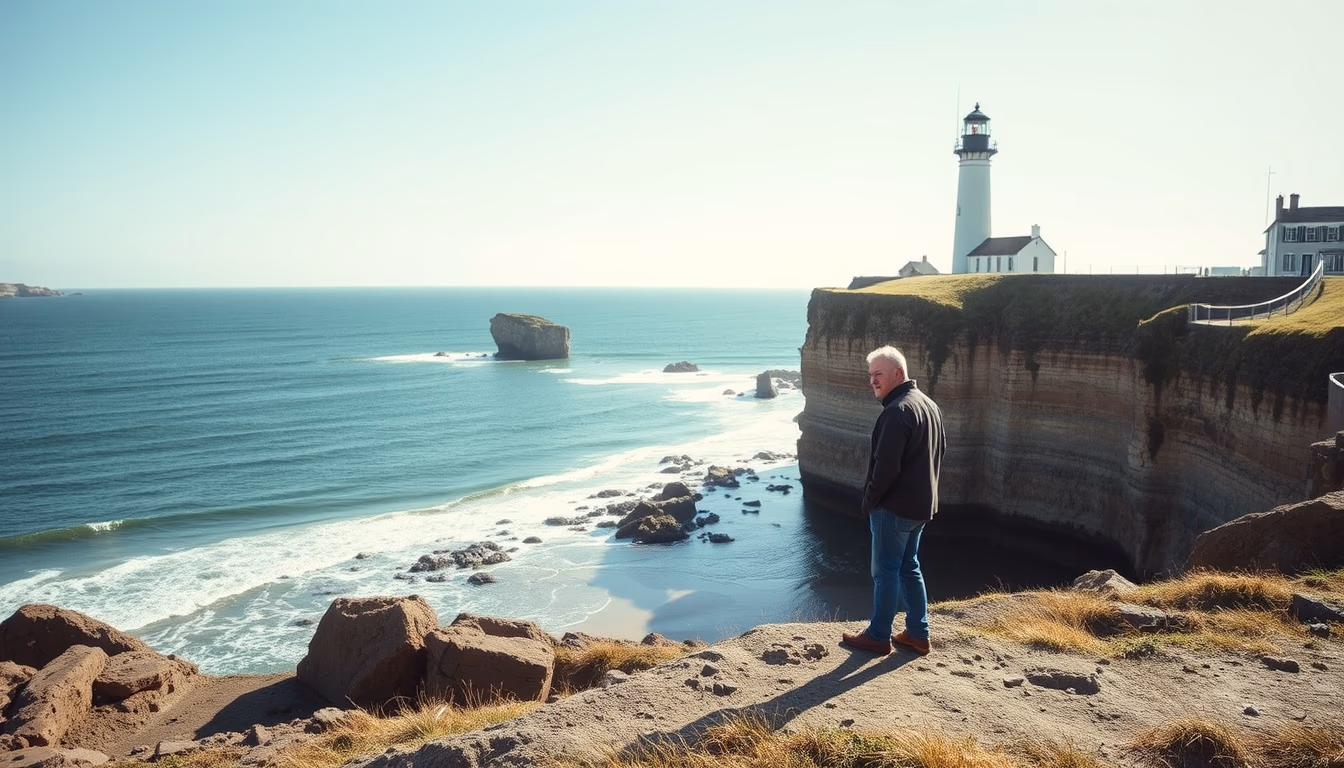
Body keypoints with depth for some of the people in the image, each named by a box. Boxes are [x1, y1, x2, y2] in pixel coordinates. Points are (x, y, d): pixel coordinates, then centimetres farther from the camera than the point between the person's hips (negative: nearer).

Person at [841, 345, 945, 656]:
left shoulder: (896, 411, -22)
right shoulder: (929, 405, 10)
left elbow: (885, 466, -25)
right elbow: (940, 450, 19)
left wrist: (869, 500, -11)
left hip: (894, 506, -9)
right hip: (921, 504, 9)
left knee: (886, 572, 2)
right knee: (908, 568, 18)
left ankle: (878, 636, 13)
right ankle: (918, 634, 24)